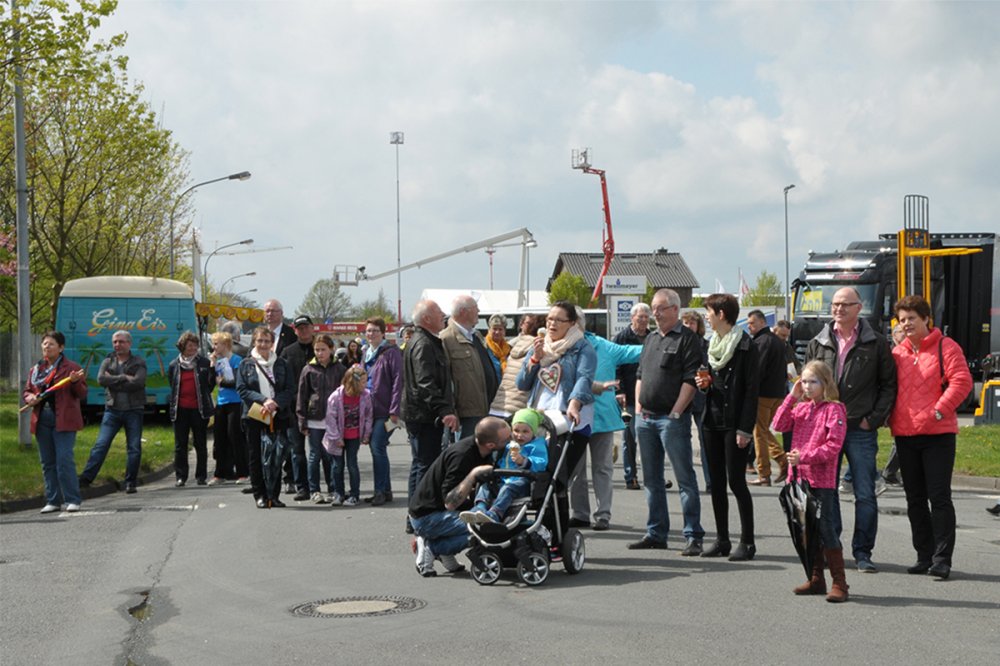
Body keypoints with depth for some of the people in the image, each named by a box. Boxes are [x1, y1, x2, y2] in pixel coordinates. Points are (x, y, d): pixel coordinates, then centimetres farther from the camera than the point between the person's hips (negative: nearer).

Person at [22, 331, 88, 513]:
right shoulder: (36, 370, 15)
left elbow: (82, 395, -3)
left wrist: (75, 382, -23)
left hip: (63, 421, -6)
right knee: (47, 463, 8)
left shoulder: (71, 368, 0)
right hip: (42, 421, 6)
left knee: (64, 461, -11)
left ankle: (73, 500, -5)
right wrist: (29, 398, -1)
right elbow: (26, 391, 21)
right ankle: (53, 501, 15)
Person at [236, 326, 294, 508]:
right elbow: (242, 389, -2)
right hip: (254, 416, -1)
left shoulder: (281, 364, 10)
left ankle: (274, 495, 7)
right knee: (255, 456, 1)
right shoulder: (246, 365, 6)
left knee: (276, 456, 0)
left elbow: (290, 389, 4)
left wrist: (275, 403, -14)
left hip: (278, 416, 1)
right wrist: (264, 400, -15)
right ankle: (260, 495, 9)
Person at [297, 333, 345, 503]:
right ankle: (314, 490, 12)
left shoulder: (339, 369, 4)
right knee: (315, 456, 4)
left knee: (331, 456, 5)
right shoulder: (309, 370, 2)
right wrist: (302, 422, -2)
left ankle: (333, 489, 15)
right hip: (314, 420, 0)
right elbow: (301, 397, 3)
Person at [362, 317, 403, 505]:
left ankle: (381, 491, -6)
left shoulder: (391, 352, -8)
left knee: (378, 449, -12)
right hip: (369, 410, 8)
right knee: (376, 449, 9)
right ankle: (386, 490, 16)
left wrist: (394, 411, -18)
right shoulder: (366, 353, 15)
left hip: (384, 410, -8)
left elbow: (398, 382, -13)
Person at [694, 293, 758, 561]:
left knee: (736, 481, -6)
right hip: (713, 421, 8)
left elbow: (752, 389, -12)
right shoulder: (711, 344, 15)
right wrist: (704, 383, 2)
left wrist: (745, 428, -17)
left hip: (734, 423, -8)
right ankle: (722, 540, 15)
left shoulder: (745, 346, -9)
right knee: (716, 483, 8)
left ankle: (747, 541, 2)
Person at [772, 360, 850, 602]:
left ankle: (839, 582, -2)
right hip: (800, 477, 7)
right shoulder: (801, 407, 13)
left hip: (822, 480, -7)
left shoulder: (834, 409, -8)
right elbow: (779, 425, 3)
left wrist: (805, 457, -21)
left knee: (825, 528, -8)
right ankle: (816, 579, 22)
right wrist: (792, 397, -2)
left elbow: (833, 445, -15)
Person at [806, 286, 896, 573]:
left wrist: (874, 419, -5)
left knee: (865, 495, -2)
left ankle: (863, 552, 7)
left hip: (861, 430, -2)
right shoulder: (818, 344, 10)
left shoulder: (876, 344, 3)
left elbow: (889, 385, 3)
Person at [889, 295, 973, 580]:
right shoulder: (898, 352, 13)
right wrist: (890, 416, 5)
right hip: (905, 435, 6)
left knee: (939, 497, -6)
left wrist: (939, 411, -17)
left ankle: (942, 559, -4)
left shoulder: (945, 347, -3)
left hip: (937, 434, -6)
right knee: (915, 499, 10)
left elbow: (962, 381, -12)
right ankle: (924, 556, 18)